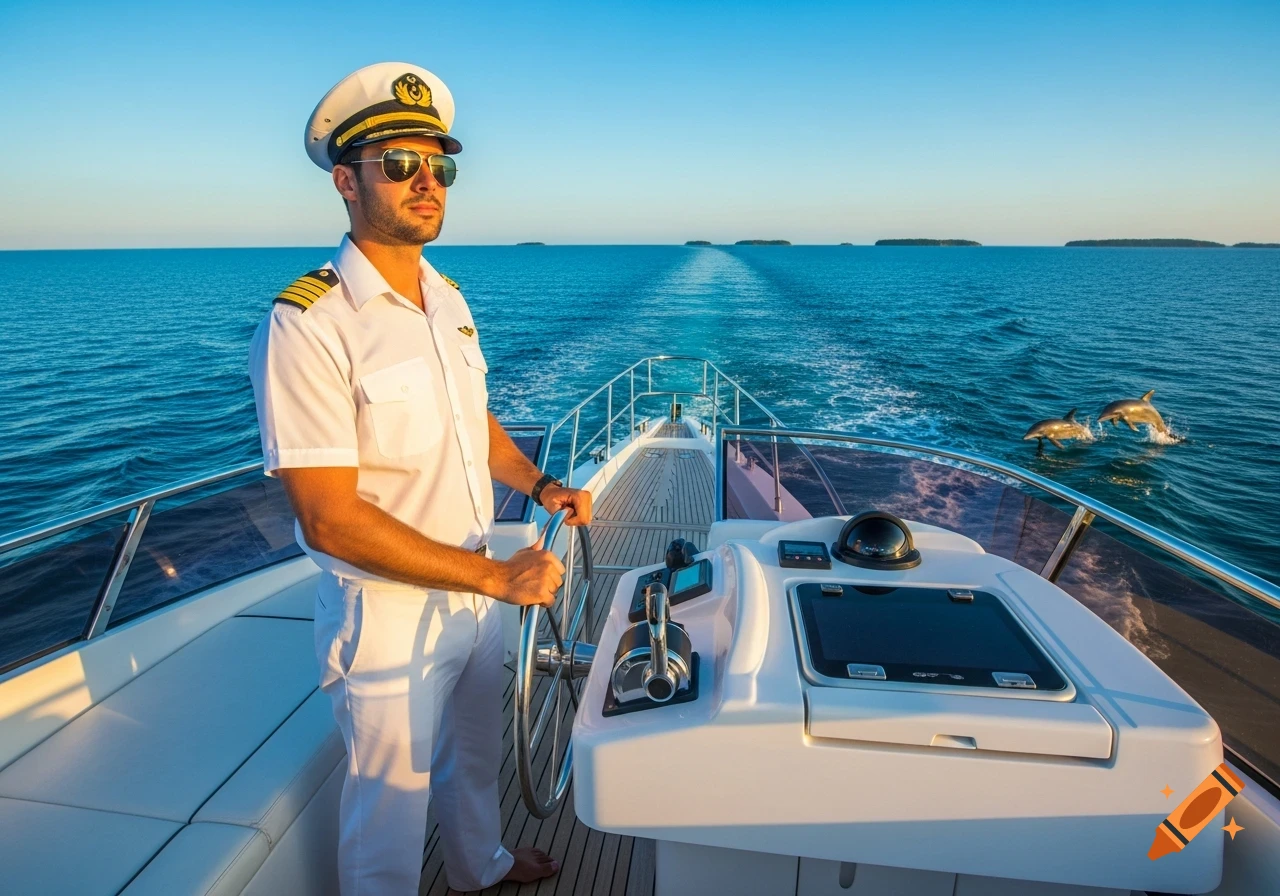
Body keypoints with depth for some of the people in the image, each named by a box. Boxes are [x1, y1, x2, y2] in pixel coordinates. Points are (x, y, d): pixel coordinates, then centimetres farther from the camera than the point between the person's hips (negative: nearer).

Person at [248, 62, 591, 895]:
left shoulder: (448, 299, 2)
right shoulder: (306, 326, -23)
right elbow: (330, 520, -25)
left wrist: (540, 485, 0)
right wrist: (496, 575, -24)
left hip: (476, 590, 8)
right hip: (389, 612, -7)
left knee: (475, 754, 30)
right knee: (392, 803, 16)